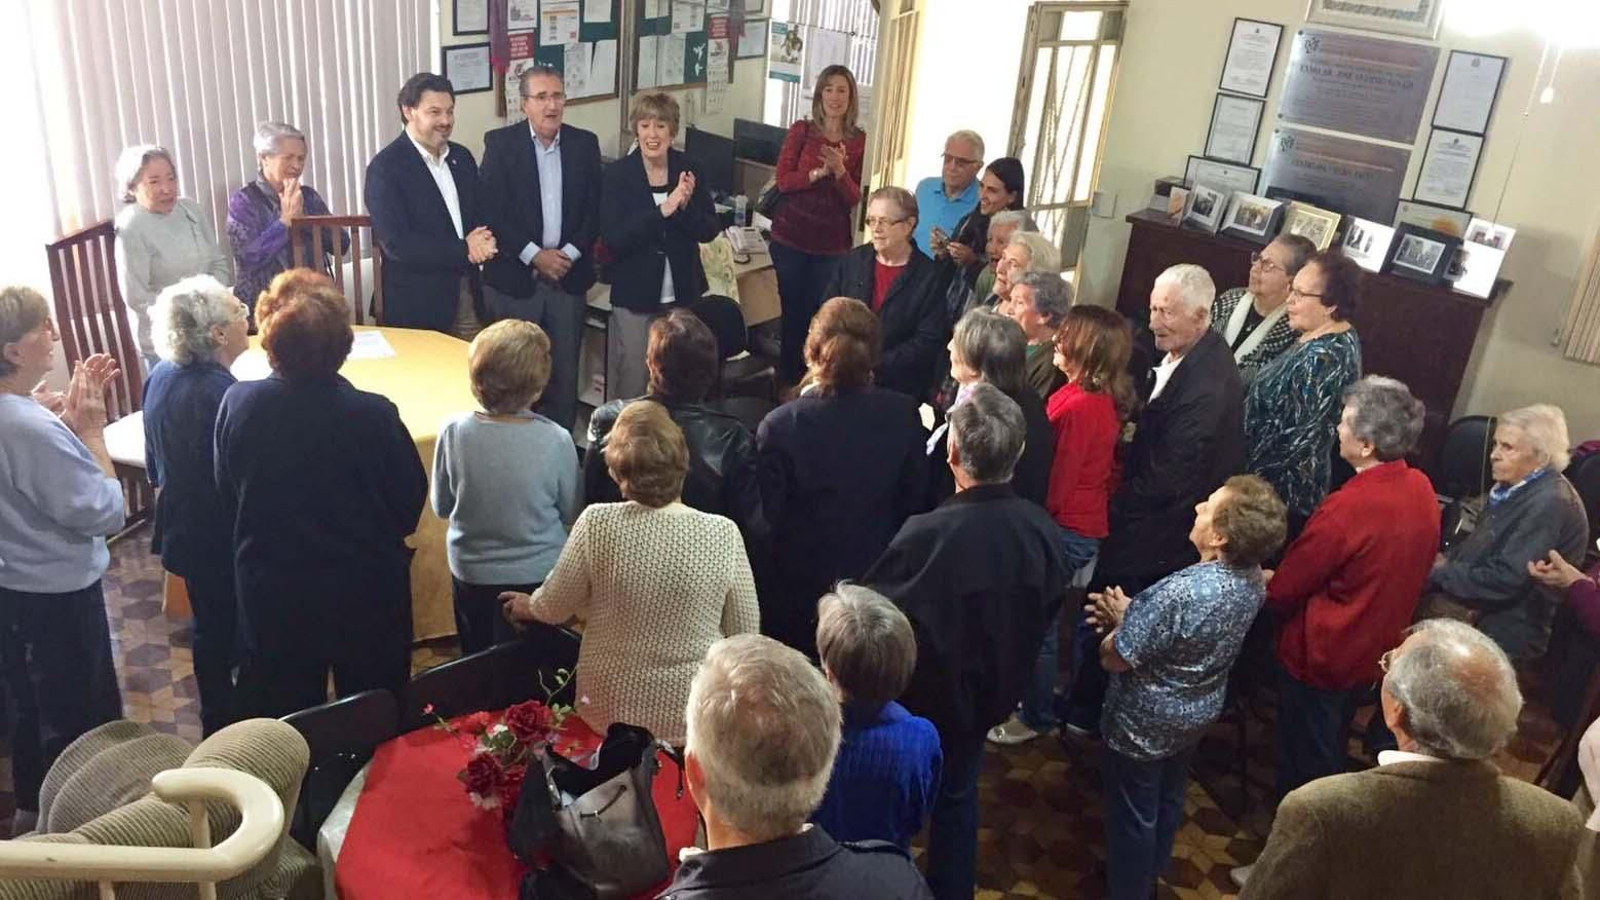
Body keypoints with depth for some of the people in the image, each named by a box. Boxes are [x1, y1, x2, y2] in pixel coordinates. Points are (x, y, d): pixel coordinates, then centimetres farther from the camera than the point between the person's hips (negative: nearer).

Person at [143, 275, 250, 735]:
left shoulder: (159, 377, -2)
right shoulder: (221, 396, -29)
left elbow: (155, 464, 10)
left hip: (182, 529, 8)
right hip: (224, 538, -8)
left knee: (210, 626, 23)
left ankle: (216, 722, 38)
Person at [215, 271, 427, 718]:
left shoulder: (237, 405, -16)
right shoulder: (373, 415, -25)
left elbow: (227, 494, -1)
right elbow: (411, 501, -10)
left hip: (271, 595, 3)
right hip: (366, 596, -2)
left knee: (285, 728, 22)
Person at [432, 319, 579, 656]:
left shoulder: (454, 433, -19)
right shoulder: (556, 441, -24)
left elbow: (441, 507, -4)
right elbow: (571, 514, -9)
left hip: (472, 574, 2)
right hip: (540, 574, -1)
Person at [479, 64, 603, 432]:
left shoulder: (585, 143, 5)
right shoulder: (500, 143, -4)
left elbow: (595, 209, 4)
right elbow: (491, 211, -9)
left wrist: (569, 254, -9)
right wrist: (534, 255, -14)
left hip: (569, 277, 3)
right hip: (514, 277, -2)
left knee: (565, 370, 8)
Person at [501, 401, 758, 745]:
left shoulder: (597, 524, -16)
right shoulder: (724, 534, -15)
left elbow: (554, 607, -1)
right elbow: (746, 633, -5)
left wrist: (528, 606, 20)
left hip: (609, 712, 0)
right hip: (694, 717, 0)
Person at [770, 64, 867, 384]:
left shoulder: (859, 140, -1)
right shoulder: (801, 130, -1)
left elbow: (854, 198, -3)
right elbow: (782, 180, -7)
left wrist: (840, 171, -21)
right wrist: (819, 172, -21)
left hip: (832, 243, 0)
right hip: (791, 237, 0)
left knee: (817, 314, 3)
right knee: (792, 310, 10)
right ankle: (786, 379, 23)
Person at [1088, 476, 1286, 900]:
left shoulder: (1179, 593, -38)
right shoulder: (1252, 579, -12)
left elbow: (1113, 658, -26)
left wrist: (1120, 621, -7)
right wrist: (1133, 613, -5)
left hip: (1144, 724, -8)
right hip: (1199, 712, 8)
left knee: (1132, 816, 15)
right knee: (1168, 800, 29)